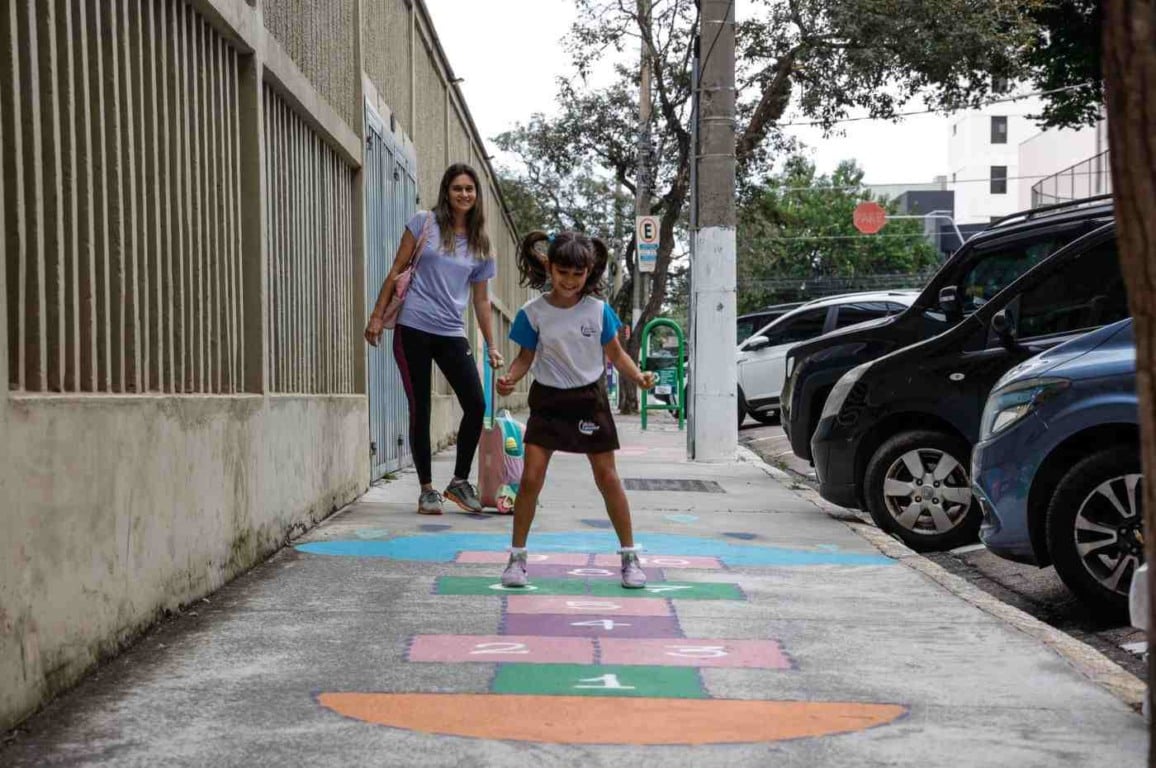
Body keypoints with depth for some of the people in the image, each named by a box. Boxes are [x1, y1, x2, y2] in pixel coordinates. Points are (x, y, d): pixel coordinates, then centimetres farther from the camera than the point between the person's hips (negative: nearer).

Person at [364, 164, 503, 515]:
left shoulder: (480, 245, 11)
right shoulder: (424, 223, 2)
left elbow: (481, 300, 15)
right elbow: (397, 271, 3)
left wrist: (492, 347, 12)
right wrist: (378, 315, -2)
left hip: (452, 334, 3)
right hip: (413, 328, -3)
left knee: (476, 406, -7)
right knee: (420, 409, 1)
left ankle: (460, 481, 10)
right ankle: (427, 490, 11)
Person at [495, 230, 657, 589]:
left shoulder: (598, 310, -6)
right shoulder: (533, 313, -7)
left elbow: (615, 353, 3)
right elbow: (526, 357, 0)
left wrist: (638, 375, -14)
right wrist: (509, 378, -20)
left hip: (589, 399, 0)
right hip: (548, 400, 0)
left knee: (607, 477, 4)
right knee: (531, 478, -7)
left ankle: (629, 556, 15)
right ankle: (517, 557, 7)